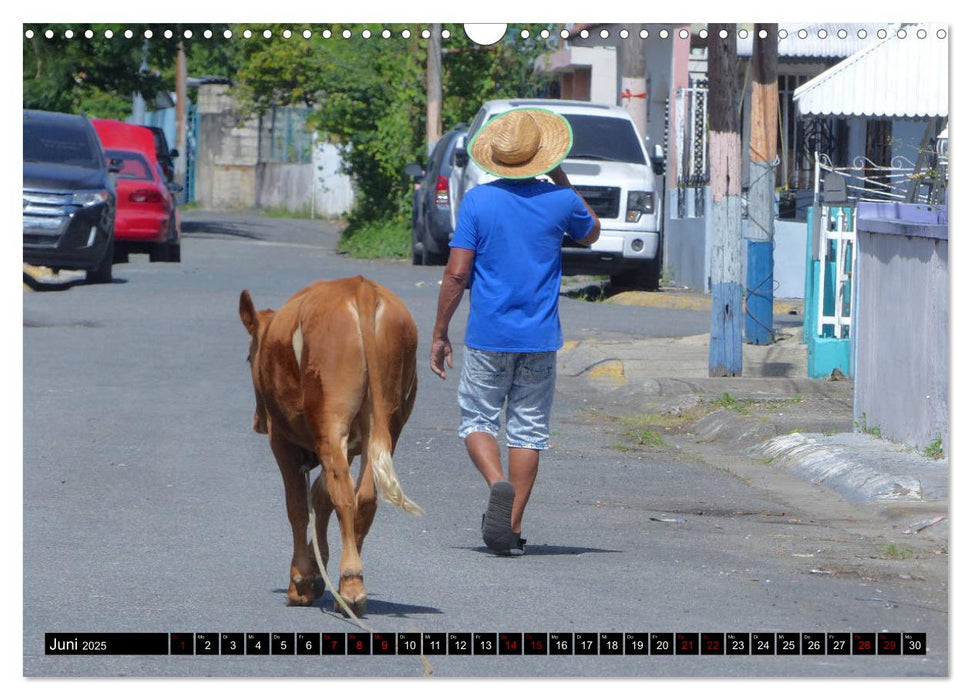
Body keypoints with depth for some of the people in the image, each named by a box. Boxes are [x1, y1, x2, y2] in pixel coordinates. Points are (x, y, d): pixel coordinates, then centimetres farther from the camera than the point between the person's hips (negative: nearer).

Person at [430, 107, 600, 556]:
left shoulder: (478, 201, -7)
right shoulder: (561, 201, -3)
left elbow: (457, 273, -9)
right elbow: (590, 234, 20)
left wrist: (440, 334, 0)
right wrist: (561, 181, 20)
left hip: (488, 335, -2)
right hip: (540, 336, 2)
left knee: (477, 420, 9)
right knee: (528, 429, 8)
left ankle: (499, 484, -19)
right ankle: (513, 527, 6)